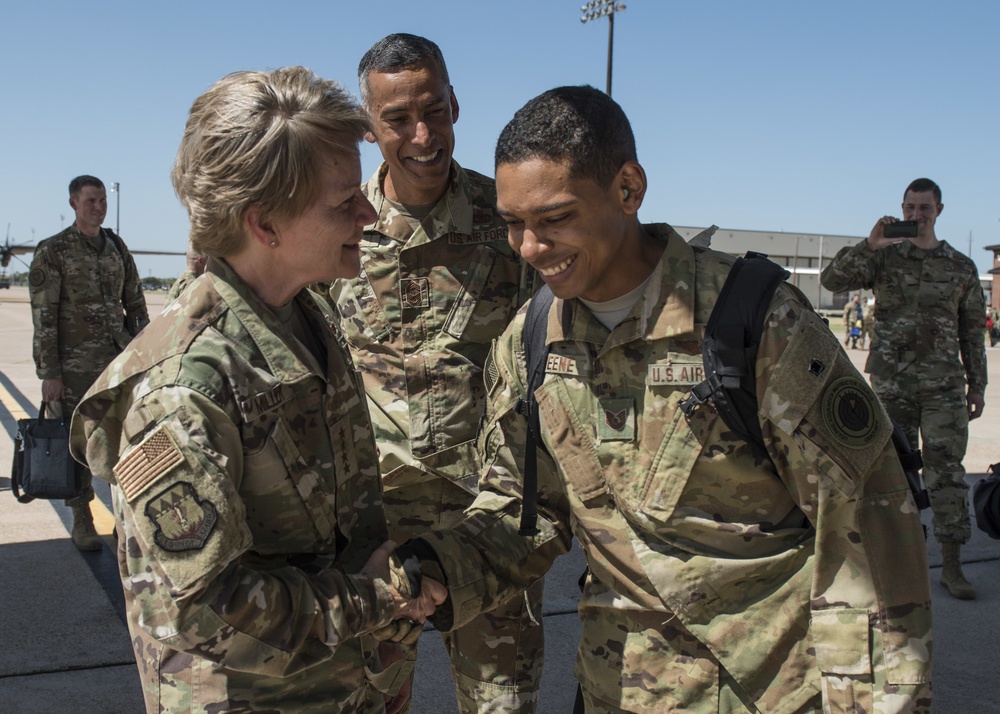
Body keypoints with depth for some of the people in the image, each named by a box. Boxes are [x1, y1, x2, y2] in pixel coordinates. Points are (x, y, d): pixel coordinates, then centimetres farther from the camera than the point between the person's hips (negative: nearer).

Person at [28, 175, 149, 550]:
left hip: (119, 363, 4)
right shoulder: (52, 251, -5)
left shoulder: (117, 248, 9)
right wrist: (49, 374, -13)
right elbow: (43, 317, -8)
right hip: (75, 365, -4)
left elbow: (135, 305, 13)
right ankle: (82, 522, 16)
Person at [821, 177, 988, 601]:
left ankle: (951, 565, 1)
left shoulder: (961, 267, 9)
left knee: (946, 468, -5)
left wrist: (977, 384, 9)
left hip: (944, 383, 0)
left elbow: (973, 331, 12)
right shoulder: (884, 257, 5)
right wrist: (870, 243, -22)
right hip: (892, 381, 0)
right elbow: (832, 280, -11)